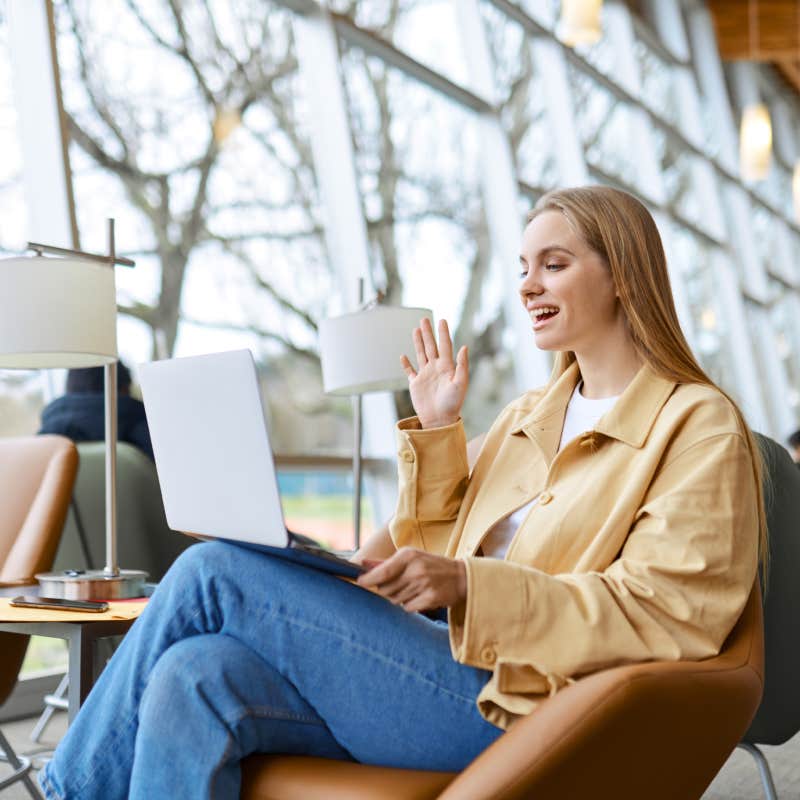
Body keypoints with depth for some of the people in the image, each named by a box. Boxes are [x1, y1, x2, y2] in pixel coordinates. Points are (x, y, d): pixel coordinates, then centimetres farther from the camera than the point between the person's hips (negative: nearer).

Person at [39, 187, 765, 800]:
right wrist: (435, 430, 12)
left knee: (215, 573, -16)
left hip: (513, 708, -7)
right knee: (194, 676, -21)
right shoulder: (529, 416, 24)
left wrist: (468, 584, -24)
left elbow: (665, 613, -13)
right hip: (444, 664, 7)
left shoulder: (699, 427, 0)